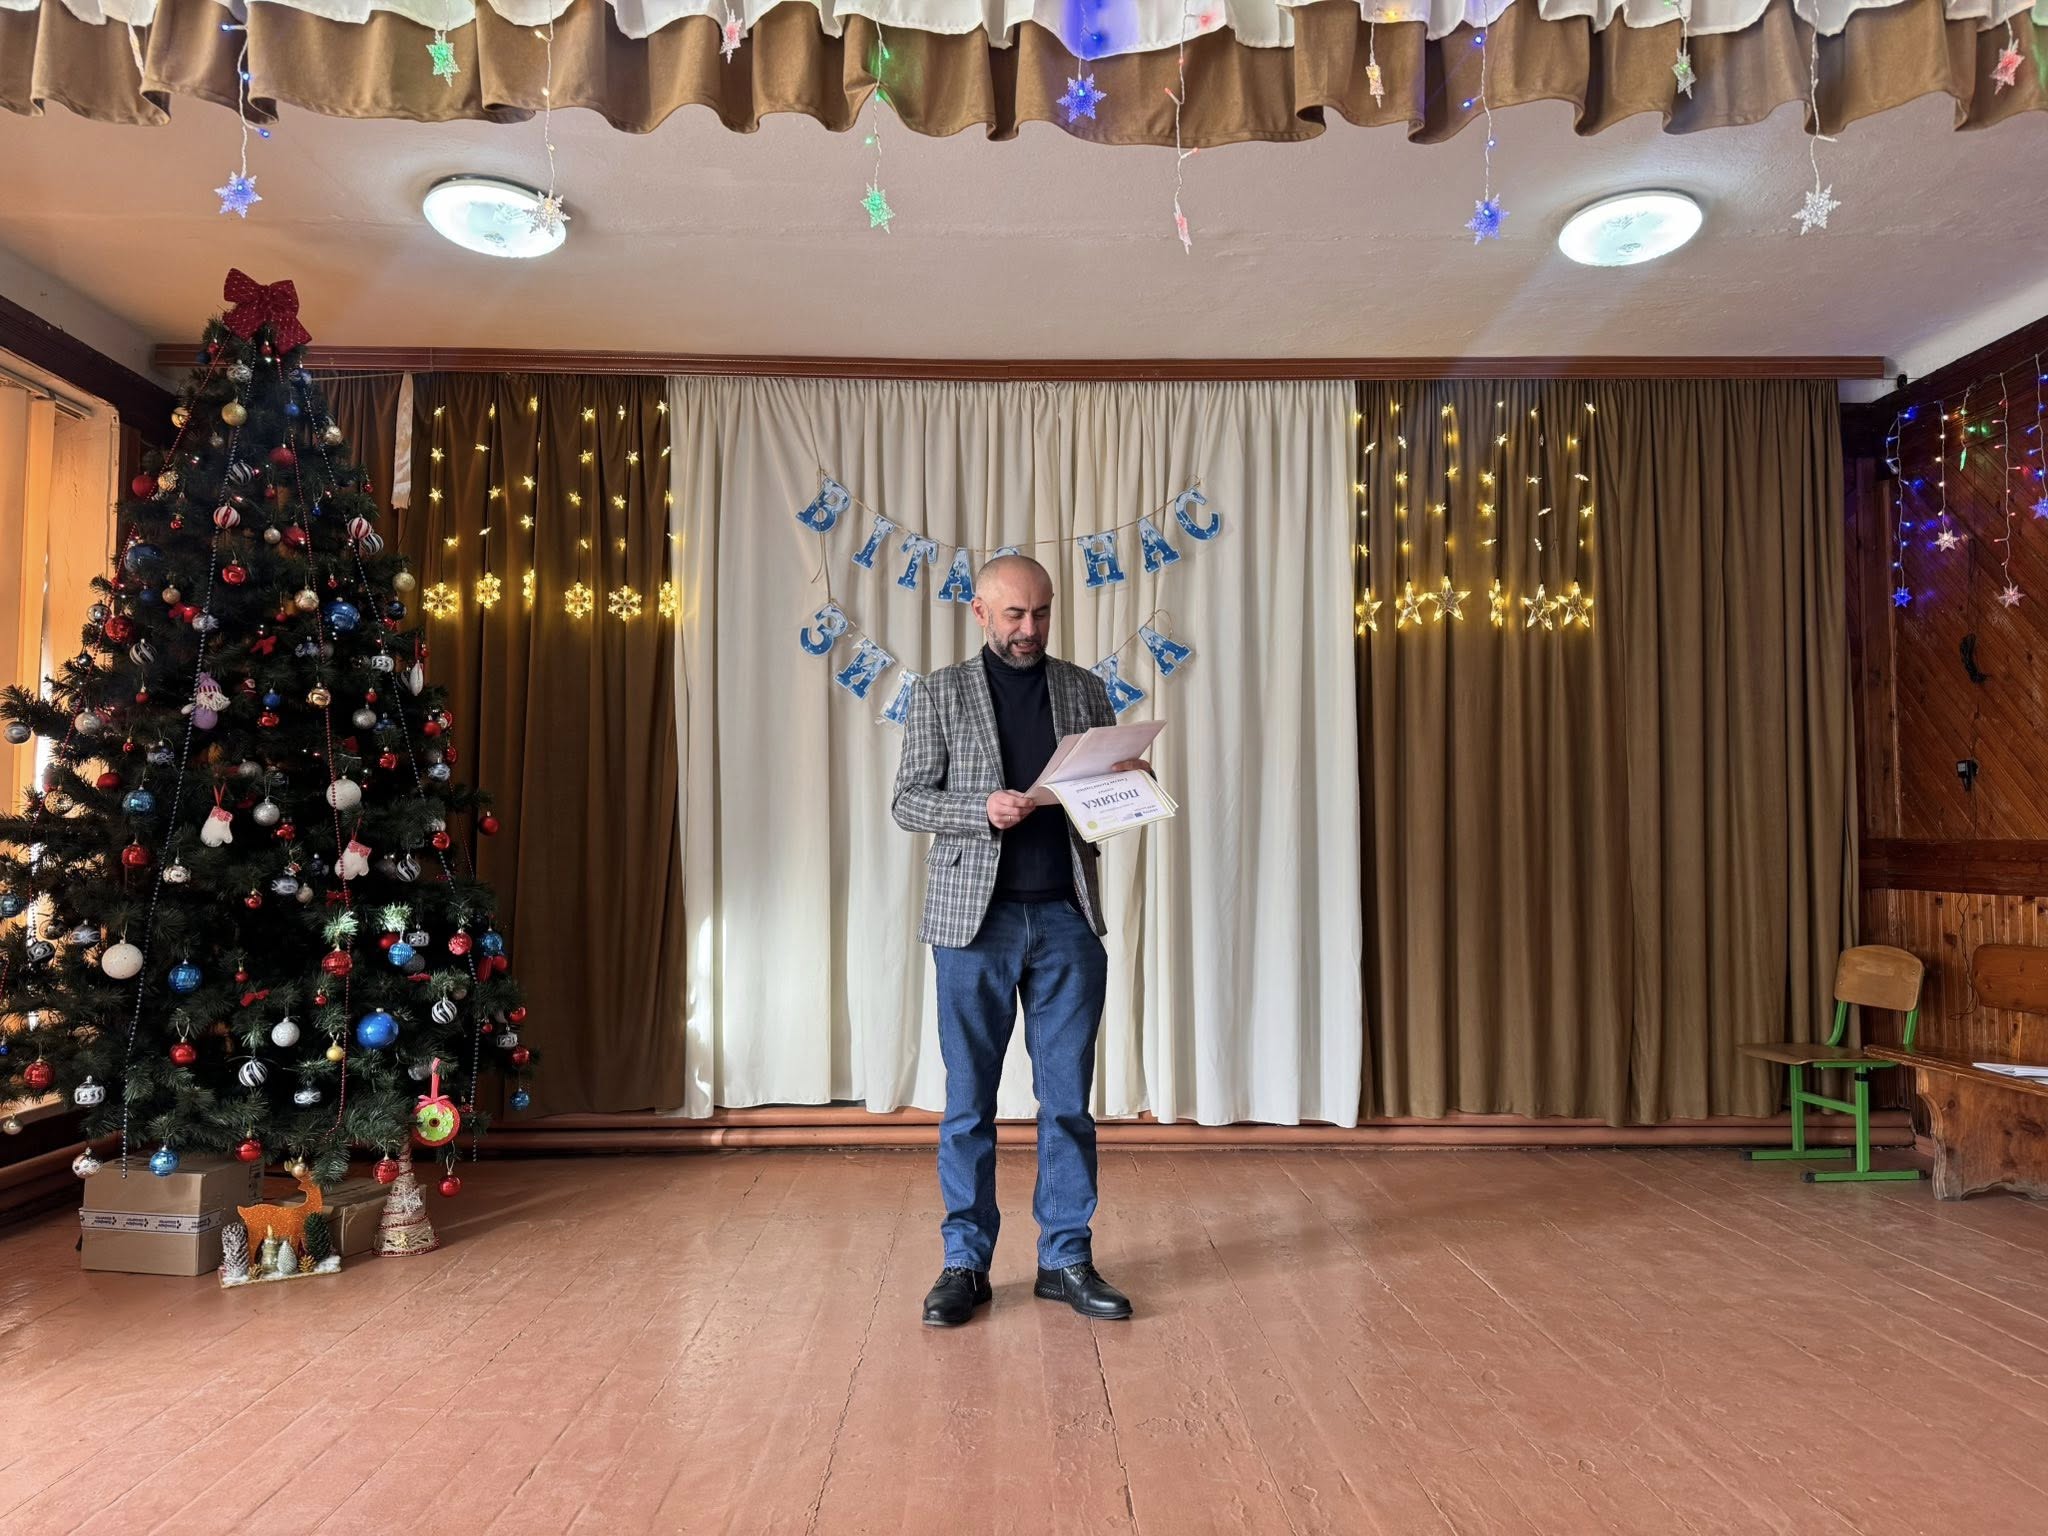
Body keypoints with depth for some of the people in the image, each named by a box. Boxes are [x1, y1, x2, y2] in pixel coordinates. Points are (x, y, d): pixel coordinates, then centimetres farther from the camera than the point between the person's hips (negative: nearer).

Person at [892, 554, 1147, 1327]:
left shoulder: (1085, 689, 11)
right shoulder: (939, 693, 4)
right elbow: (908, 801, 0)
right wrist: (984, 810, -17)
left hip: (1067, 918, 2)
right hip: (976, 917, -2)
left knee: (1068, 1099, 7)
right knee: (969, 1103, 6)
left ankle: (1067, 1259, 20)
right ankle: (965, 1263, 19)